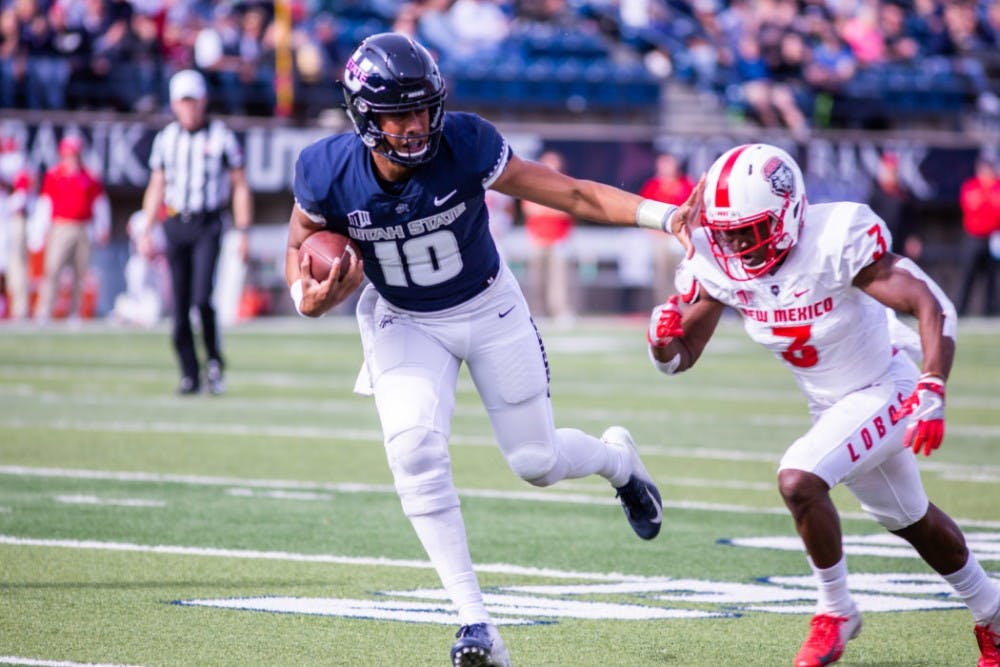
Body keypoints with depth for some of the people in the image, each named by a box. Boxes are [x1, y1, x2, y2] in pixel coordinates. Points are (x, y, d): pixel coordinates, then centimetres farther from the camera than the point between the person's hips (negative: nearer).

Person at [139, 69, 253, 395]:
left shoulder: (222, 136, 0)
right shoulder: (165, 139, 10)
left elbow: (240, 186, 3)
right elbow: (156, 188, 17)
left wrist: (243, 233, -3)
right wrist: (146, 231, 9)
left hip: (208, 225, -4)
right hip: (175, 224, 4)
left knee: (202, 298, -17)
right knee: (180, 305, 2)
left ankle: (214, 359, 3)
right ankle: (189, 374, 10)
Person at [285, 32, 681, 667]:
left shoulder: (465, 146, -28)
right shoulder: (329, 173, -23)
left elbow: (573, 194, -23)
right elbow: (302, 246, -3)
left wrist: (664, 215, -33)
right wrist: (307, 297, -25)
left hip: (489, 309, -1)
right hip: (403, 323, 1)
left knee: (536, 462, 5)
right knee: (415, 451, -22)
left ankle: (617, 458, 45)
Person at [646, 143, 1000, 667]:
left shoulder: (836, 241, -31)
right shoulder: (719, 265, -13)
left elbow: (932, 307, -31)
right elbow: (681, 356, -9)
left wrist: (931, 392, -41)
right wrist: (662, 339, -33)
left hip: (884, 393, -7)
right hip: (831, 407, 7)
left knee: (798, 481, -26)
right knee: (910, 521, 23)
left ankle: (835, 613, -5)